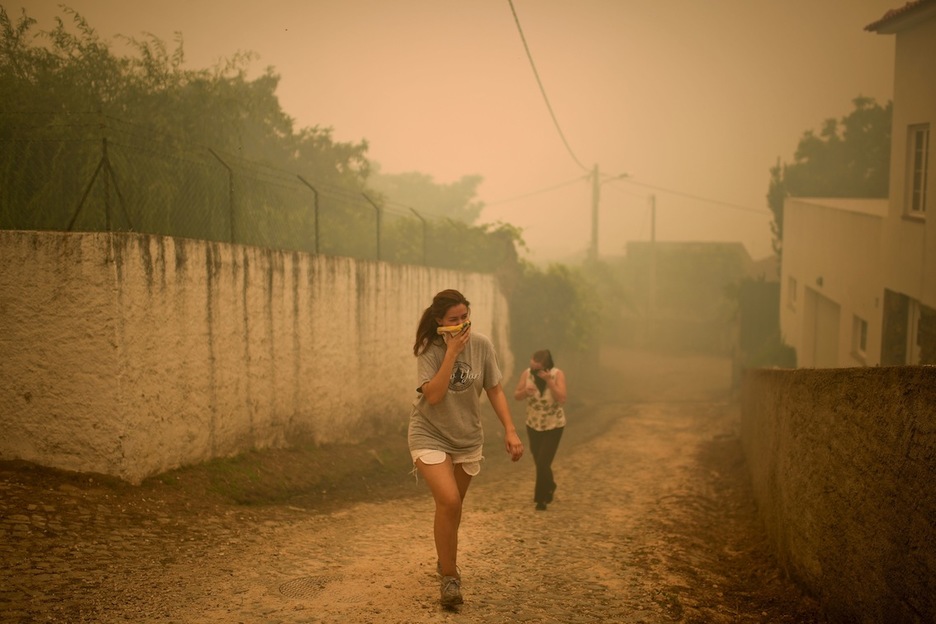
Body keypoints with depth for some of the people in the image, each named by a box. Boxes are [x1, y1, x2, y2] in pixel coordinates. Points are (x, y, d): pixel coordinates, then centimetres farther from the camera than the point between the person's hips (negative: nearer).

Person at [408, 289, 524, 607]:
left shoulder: (482, 345, -9)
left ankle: (446, 561, 42)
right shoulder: (430, 349, -17)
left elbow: (495, 390, 0)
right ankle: (449, 575, -4)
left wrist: (510, 430, -9)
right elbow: (433, 395, -28)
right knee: (449, 502, -21)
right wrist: (452, 352, -29)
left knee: (452, 505, 16)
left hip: (467, 438, 4)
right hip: (430, 435, -4)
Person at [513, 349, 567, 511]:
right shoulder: (527, 373, -14)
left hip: (553, 426, -4)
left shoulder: (557, 375, -20)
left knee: (543, 462, -7)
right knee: (539, 461, 17)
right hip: (533, 425, 4)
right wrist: (525, 392, -30)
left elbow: (561, 399, -29)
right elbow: (516, 396, -8)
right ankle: (549, 487, 45)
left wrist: (549, 380, -36)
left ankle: (541, 498, 11)